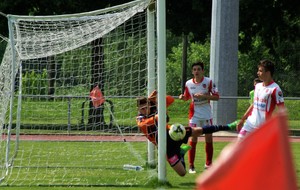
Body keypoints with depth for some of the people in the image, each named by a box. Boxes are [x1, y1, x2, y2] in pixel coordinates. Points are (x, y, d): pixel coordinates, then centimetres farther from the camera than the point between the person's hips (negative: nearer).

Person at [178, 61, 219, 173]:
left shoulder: (209, 82, -7)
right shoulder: (188, 83, 0)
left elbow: (216, 97, -9)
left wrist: (204, 96, -22)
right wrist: (182, 97, -9)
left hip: (207, 115, 0)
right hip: (194, 115, 0)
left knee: (209, 138, 6)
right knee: (193, 139, -5)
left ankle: (208, 164, 20)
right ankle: (191, 166, -1)